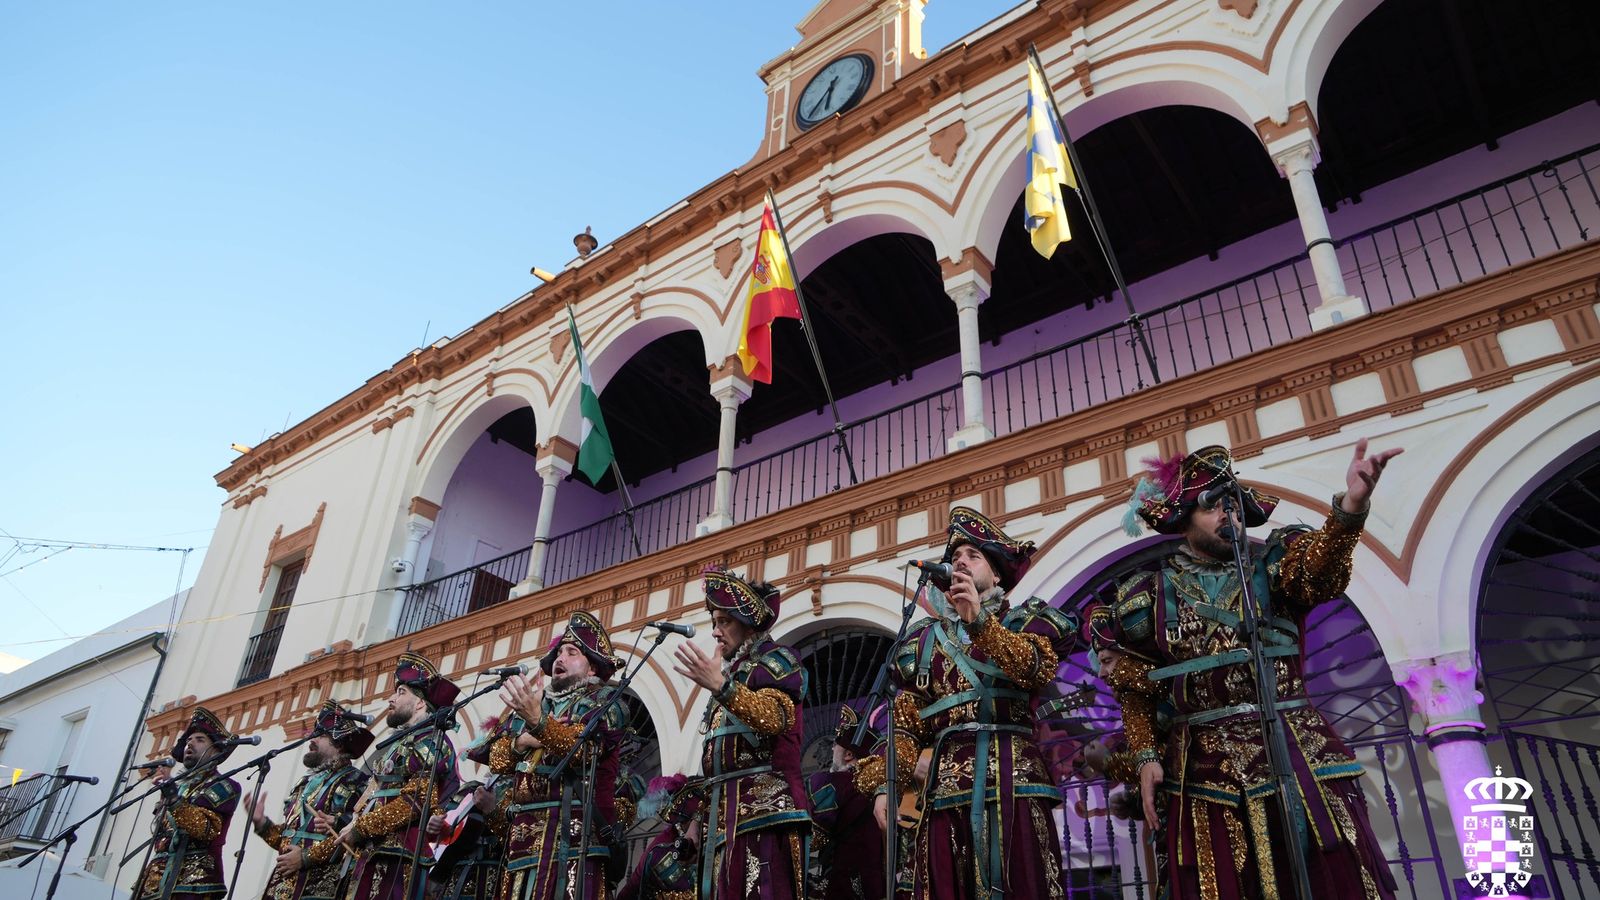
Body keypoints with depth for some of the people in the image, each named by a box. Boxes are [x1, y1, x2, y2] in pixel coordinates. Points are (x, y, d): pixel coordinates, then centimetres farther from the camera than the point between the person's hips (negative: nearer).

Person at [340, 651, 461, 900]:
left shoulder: (431, 741, -4)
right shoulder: (399, 744, 26)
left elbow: (418, 799, -16)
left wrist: (360, 828, -10)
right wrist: (352, 829, 6)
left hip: (400, 856, -8)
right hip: (374, 854, 9)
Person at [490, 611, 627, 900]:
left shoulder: (602, 702, 5)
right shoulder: (533, 704, 23)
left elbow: (581, 748, -15)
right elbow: (496, 759, 16)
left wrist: (538, 722, -30)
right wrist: (522, 741, -5)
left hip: (571, 829, -5)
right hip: (522, 829, 5)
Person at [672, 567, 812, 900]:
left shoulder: (775, 659, 2)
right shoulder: (731, 672, 25)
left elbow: (775, 718, -19)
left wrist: (721, 686, -33)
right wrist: (703, 813, 16)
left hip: (764, 806, -8)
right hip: (727, 810, 8)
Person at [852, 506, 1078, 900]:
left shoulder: (1025, 618, 13)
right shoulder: (926, 637, 21)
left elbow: (1036, 669, -10)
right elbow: (906, 722, 15)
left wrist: (980, 622, -20)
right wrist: (884, 783, 4)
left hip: (1011, 775, -3)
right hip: (946, 779, 3)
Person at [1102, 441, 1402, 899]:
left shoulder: (1270, 563, 8)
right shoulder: (1153, 589, 6)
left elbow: (1319, 571, -17)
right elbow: (1135, 691, 9)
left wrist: (1350, 505, -35)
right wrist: (1146, 757, -3)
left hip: (1296, 754, 1)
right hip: (1206, 766, 0)